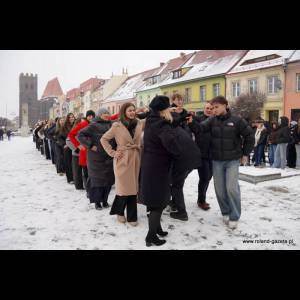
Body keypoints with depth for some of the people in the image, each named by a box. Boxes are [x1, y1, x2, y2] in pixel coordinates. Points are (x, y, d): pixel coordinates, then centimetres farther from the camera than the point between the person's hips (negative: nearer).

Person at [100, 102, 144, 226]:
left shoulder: (139, 123, 4)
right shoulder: (117, 126, -4)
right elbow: (103, 139, 2)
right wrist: (112, 153, -4)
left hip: (136, 159, 3)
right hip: (122, 160, -3)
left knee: (133, 188, 8)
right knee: (124, 188, 1)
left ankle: (132, 216, 21)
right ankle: (119, 211, 28)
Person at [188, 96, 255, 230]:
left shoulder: (236, 120, -6)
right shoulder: (212, 120, 2)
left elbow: (249, 135, 2)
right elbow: (200, 127, -13)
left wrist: (245, 153, 2)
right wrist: (191, 122, -32)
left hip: (232, 160, -3)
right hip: (217, 160, 3)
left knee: (231, 188, -6)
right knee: (220, 188, 9)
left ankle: (234, 217, 10)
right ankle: (225, 212, 28)